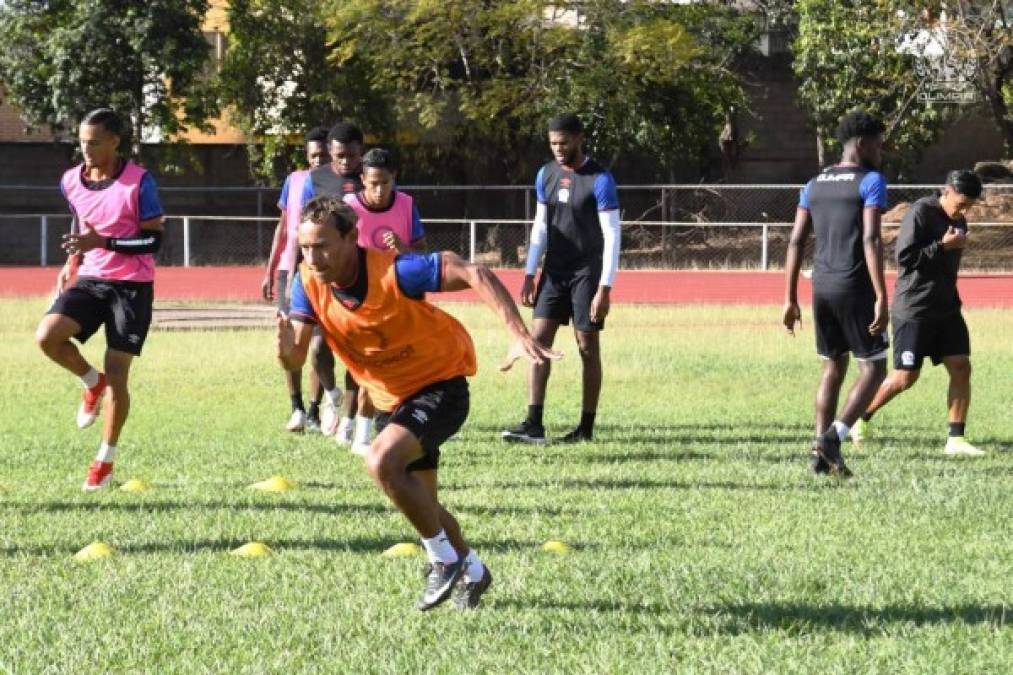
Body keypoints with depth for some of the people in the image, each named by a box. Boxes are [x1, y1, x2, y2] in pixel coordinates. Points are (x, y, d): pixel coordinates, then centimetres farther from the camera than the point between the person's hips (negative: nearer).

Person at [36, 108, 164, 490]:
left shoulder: (139, 182, -14)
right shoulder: (71, 181, 3)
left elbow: (153, 241, -14)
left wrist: (102, 242, -24)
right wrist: (72, 262, 8)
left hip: (131, 286, -4)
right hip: (90, 280, 4)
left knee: (116, 374, -4)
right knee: (47, 336, -22)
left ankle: (106, 459, 12)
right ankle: (92, 382, 9)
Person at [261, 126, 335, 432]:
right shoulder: (294, 180, 7)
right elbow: (284, 227, 14)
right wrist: (269, 271, 12)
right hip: (290, 269, 3)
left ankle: (314, 412, 5)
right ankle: (297, 409, 5)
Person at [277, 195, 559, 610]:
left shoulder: (392, 271, -30)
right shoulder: (309, 283, -12)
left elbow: (473, 275, -32)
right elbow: (295, 359, -9)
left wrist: (519, 336, -43)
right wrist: (286, 347, -35)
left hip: (439, 385, -7)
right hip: (390, 400, 7)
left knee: (382, 462, -29)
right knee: (420, 502, 16)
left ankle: (443, 558, -10)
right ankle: (471, 571, 43)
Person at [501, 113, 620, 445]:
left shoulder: (599, 180, -12)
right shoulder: (546, 175, 7)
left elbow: (612, 236, -13)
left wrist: (605, 288, -18)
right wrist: (530, 275, 8)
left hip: (587, 272, -5)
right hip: (554, 271, 5)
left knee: (587, 347, 0)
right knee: (539, 340, -5)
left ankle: (587, 428, 7)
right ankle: (533, 424, -7)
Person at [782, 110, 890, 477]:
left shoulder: (814, 185, 13)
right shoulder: (871, 181, -7)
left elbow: (796, 242, 9)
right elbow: (871, 240, -16)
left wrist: (790, 300, 12)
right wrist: (881, 299, -18)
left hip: (821, 286, 6)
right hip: (855, 289, -6)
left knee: (833, 368, 15)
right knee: (873, 367, 2)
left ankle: (822, 453, 8)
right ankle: (834, 436, -16)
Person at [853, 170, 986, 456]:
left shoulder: (958, 221, 11)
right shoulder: (921, 212, -14)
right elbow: (904, 257, -20)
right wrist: (942, 245, -22)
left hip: (946, 310, 7)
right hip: (913, 311, -7)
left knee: (961, 367, -4)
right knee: (905, 377, -3)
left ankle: (955, 439, 0)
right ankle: (860, 418, 18)